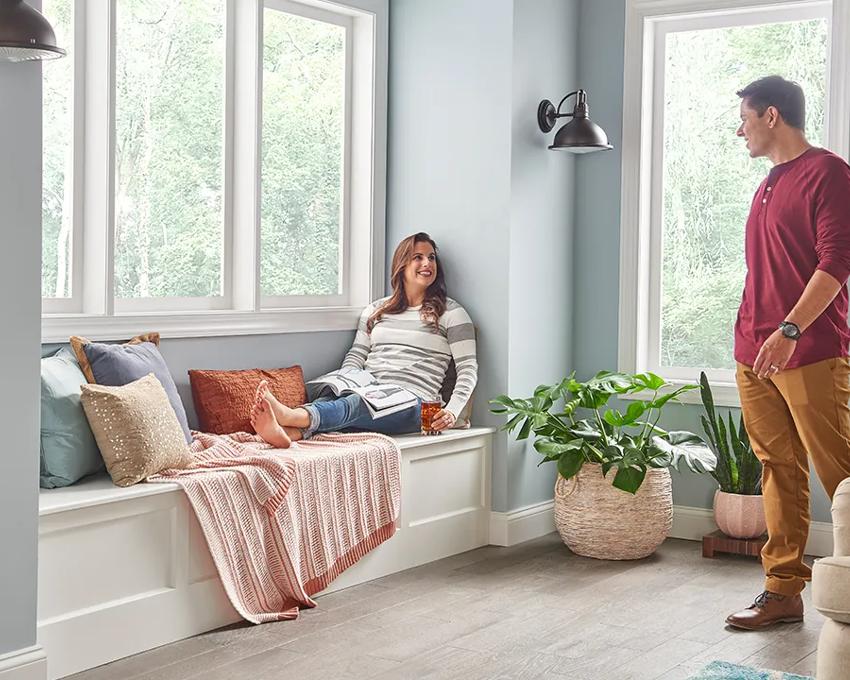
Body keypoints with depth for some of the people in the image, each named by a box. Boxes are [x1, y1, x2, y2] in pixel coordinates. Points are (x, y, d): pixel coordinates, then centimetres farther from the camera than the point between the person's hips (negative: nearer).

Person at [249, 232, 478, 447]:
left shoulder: (450, 312, 10)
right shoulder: (376, 310, 23)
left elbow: (468, 368, 4)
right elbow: (355, 356, 21)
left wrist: (452, 412, -11)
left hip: (412, 402, -4)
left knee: (355, 406, -37)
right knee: (331, 400, -33)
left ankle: (289, 416, -65)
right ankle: (289, 432, -65)